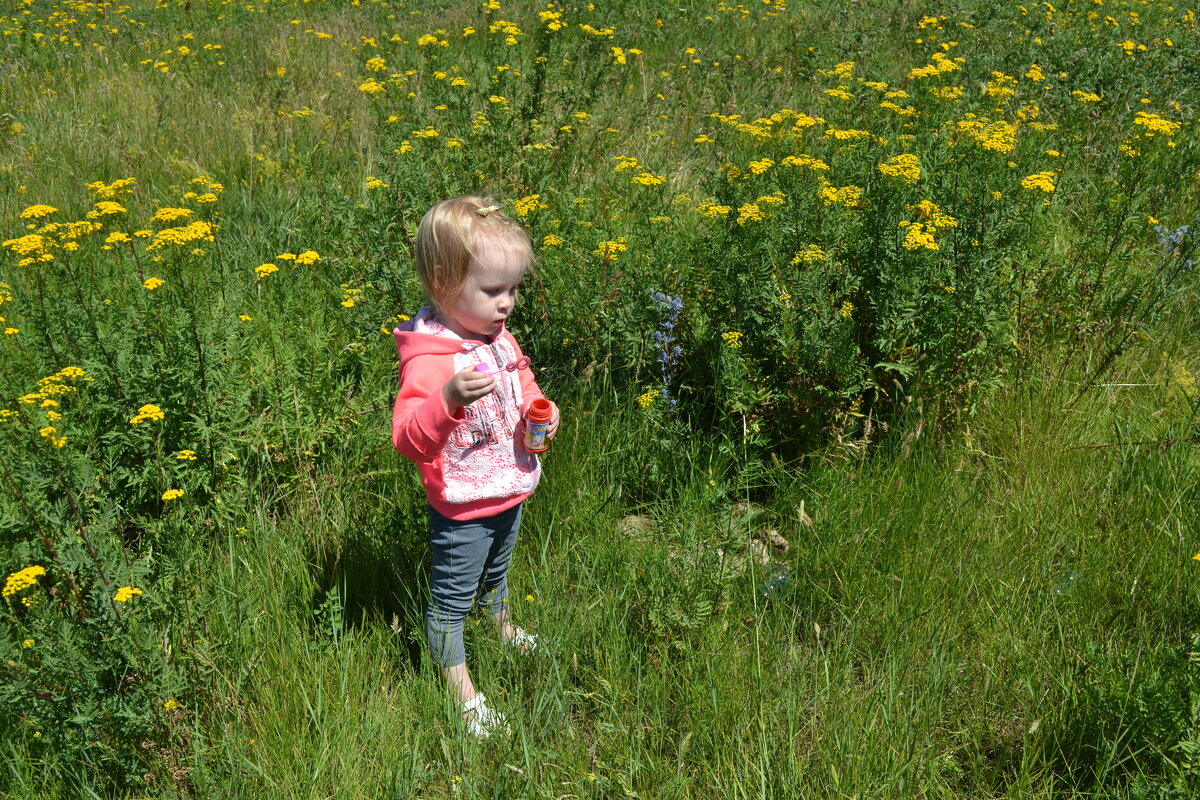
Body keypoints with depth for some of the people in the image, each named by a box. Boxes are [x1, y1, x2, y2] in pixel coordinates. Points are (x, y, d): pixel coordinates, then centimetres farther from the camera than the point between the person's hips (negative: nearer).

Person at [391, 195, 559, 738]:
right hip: (462, 509, -8)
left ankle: (504, 630, 60)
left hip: (511, 491, 8)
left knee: (496, 573, 33)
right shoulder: (428, 359, -30)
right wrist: (448, 399, -54)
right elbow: (408, 440, -38)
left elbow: (523, 383, 16)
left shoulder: (499, 337, -3)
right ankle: (461, 692, 28)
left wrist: (539, 409, -6)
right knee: (452, 599, 10)